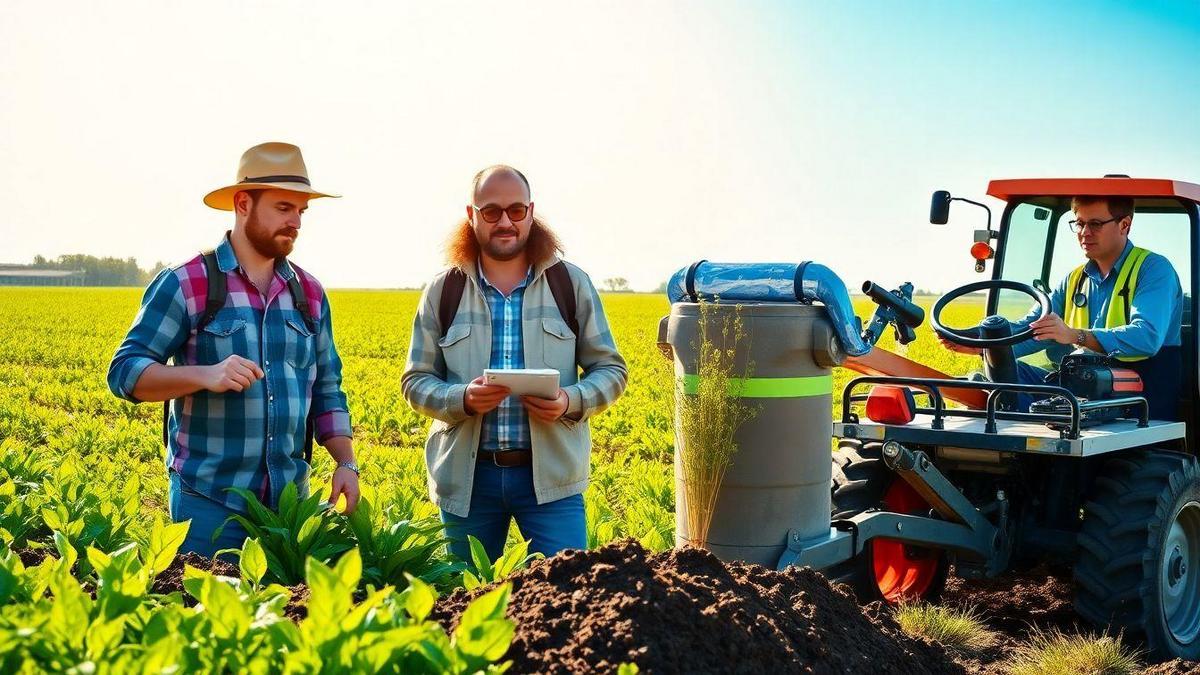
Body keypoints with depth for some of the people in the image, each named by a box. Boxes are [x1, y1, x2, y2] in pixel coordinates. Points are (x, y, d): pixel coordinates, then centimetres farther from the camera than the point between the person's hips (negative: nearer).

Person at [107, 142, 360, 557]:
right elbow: (124, 372, -7)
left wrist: (346, 462, 2)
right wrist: (205, 375, -23)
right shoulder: (185, 285, -5)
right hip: (209, 500, -5)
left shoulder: (310, 293, 11)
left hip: (290, 499, 5)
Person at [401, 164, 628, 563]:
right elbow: (416, 382, 5)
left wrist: (571, 401, -14)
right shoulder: (443, 292, 3)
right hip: (467, 477, 1)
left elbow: (610, 371, 6)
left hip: (551, 474, -1)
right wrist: (463, 398, -16)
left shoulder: (571, 284, 3)